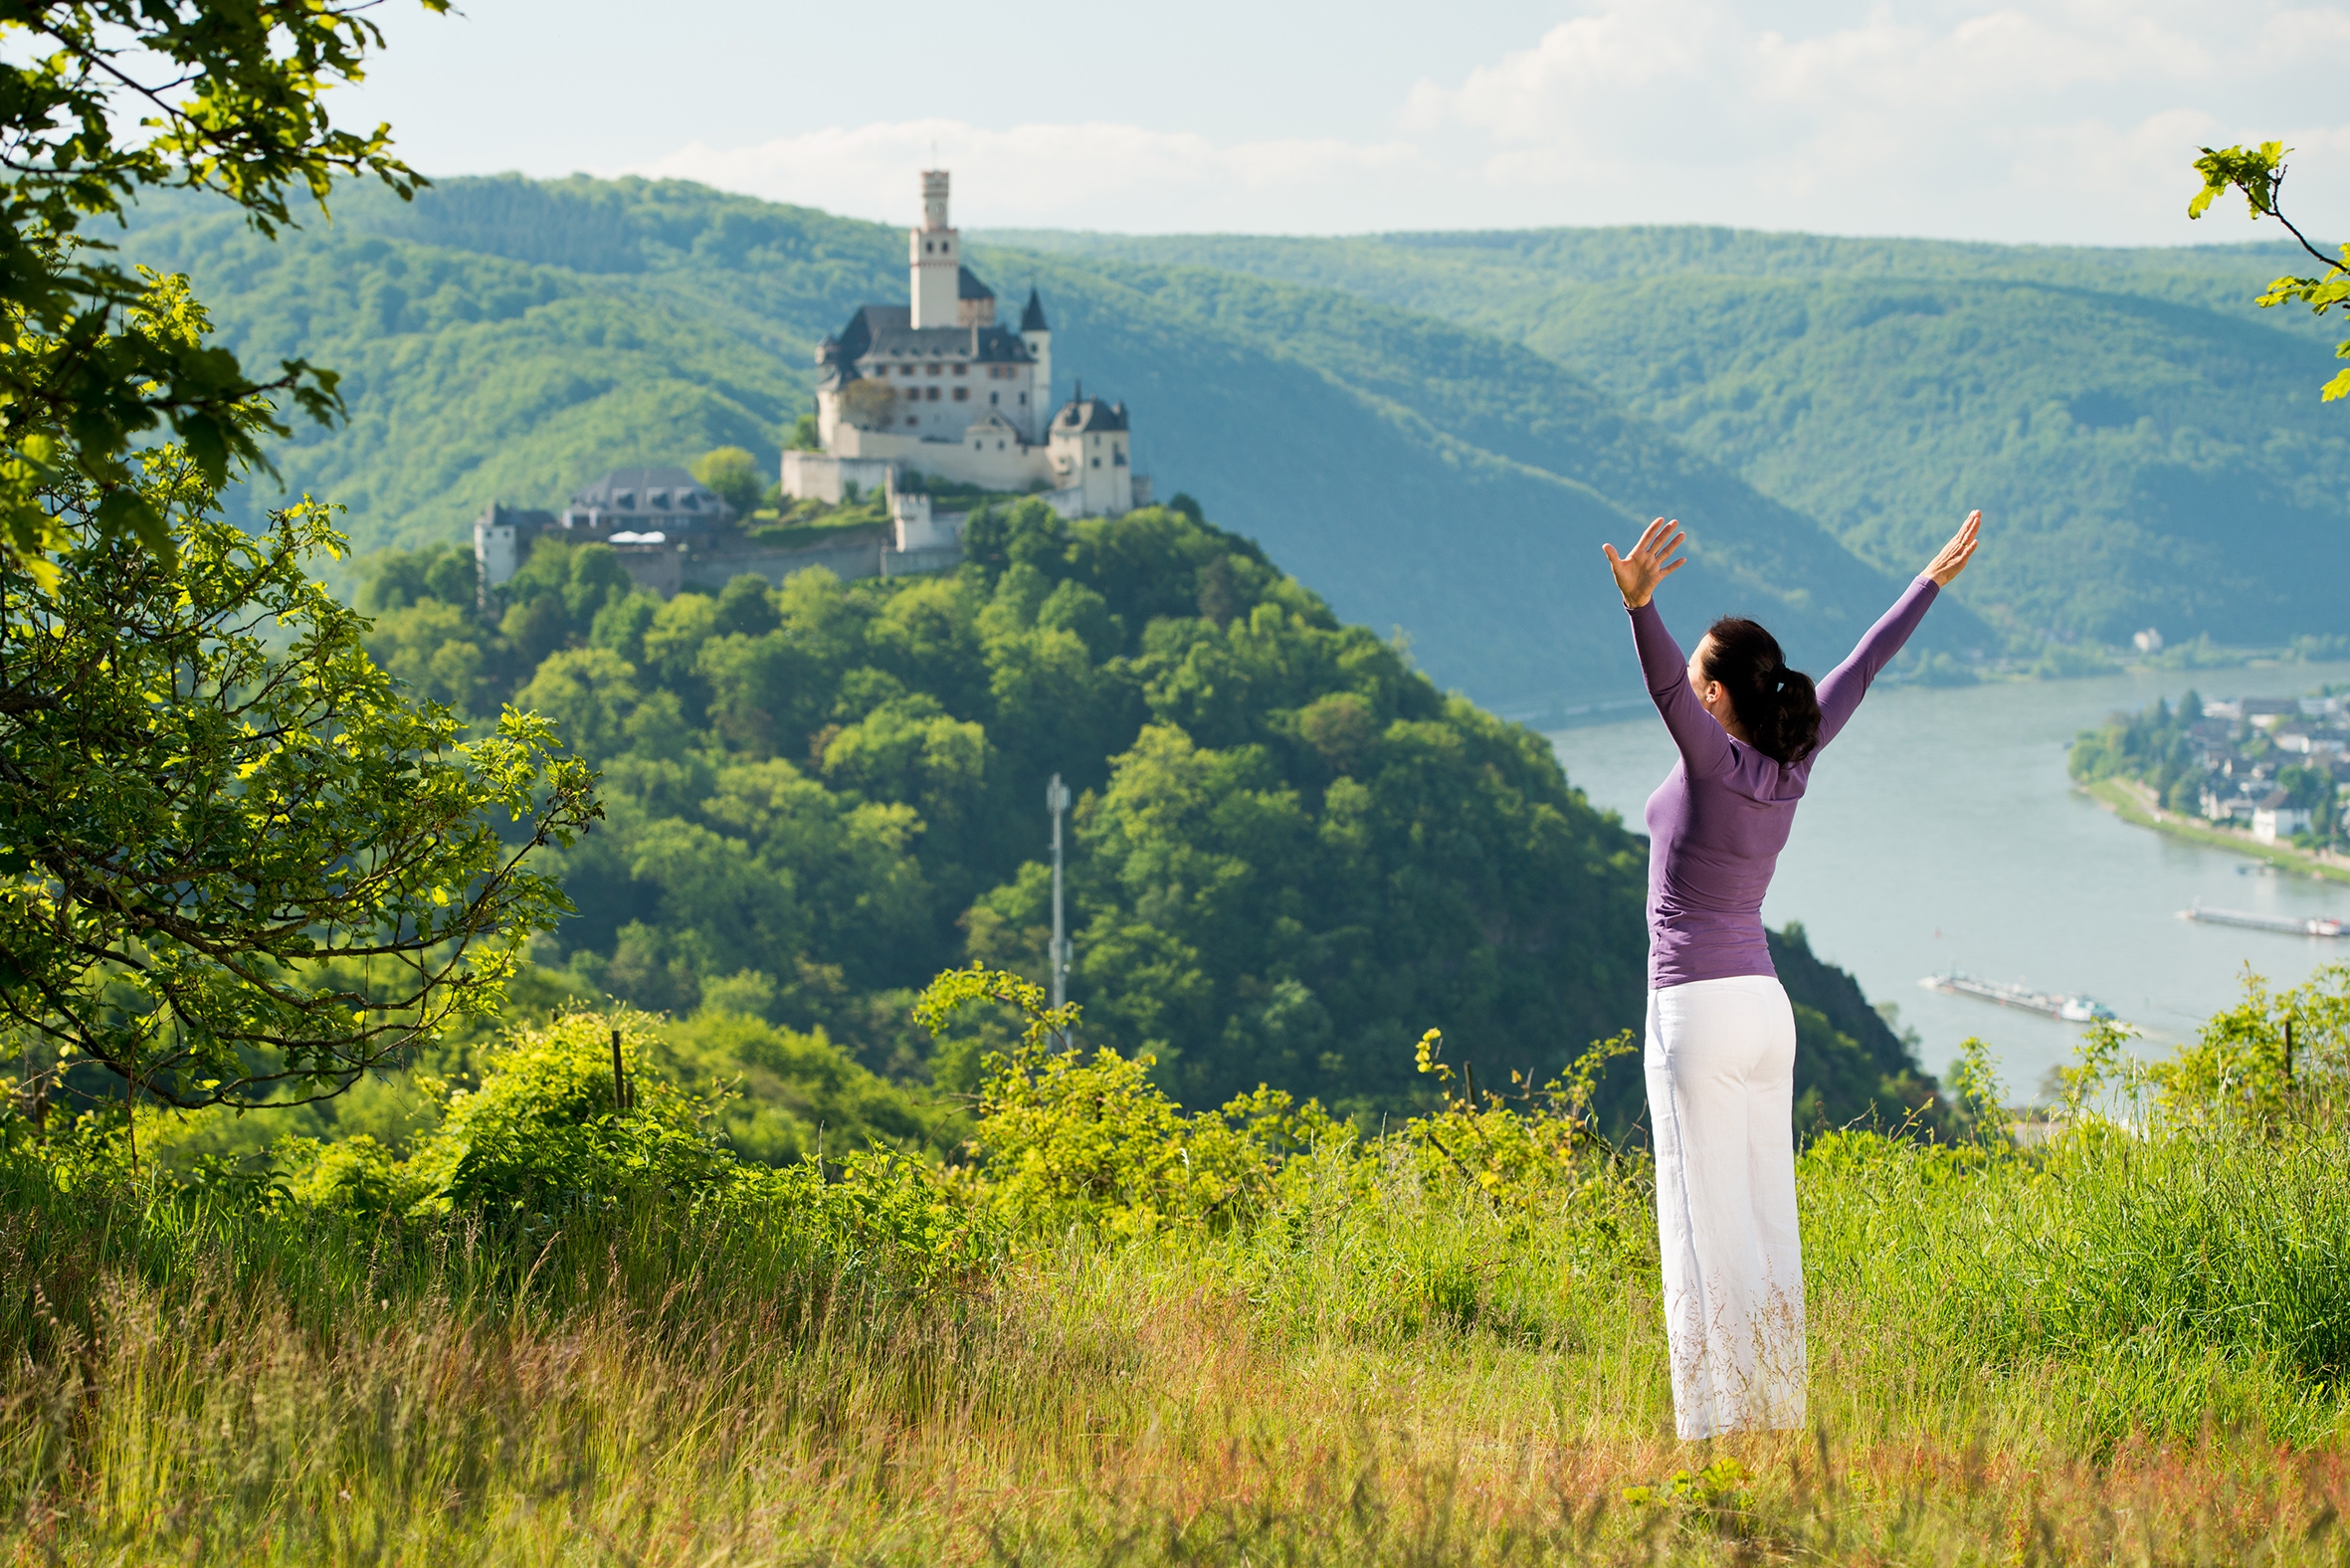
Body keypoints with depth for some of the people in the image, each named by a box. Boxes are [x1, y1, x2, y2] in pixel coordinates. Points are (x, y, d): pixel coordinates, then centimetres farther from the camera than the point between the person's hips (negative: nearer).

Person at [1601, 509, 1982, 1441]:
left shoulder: (1717, 759, -13)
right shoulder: (1791, 758, 5)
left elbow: (1661, 681, -34)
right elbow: (1861, 670, 16)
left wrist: (1639, 602, -51)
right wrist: (1934, 579, 26)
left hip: (1697, 1012, -8)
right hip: (1766, 1011, 8)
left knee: (1712, 1225, -5)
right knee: (1767, 1220, 10)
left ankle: (1729, 1418, -4)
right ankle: (1778, 1408, 13)